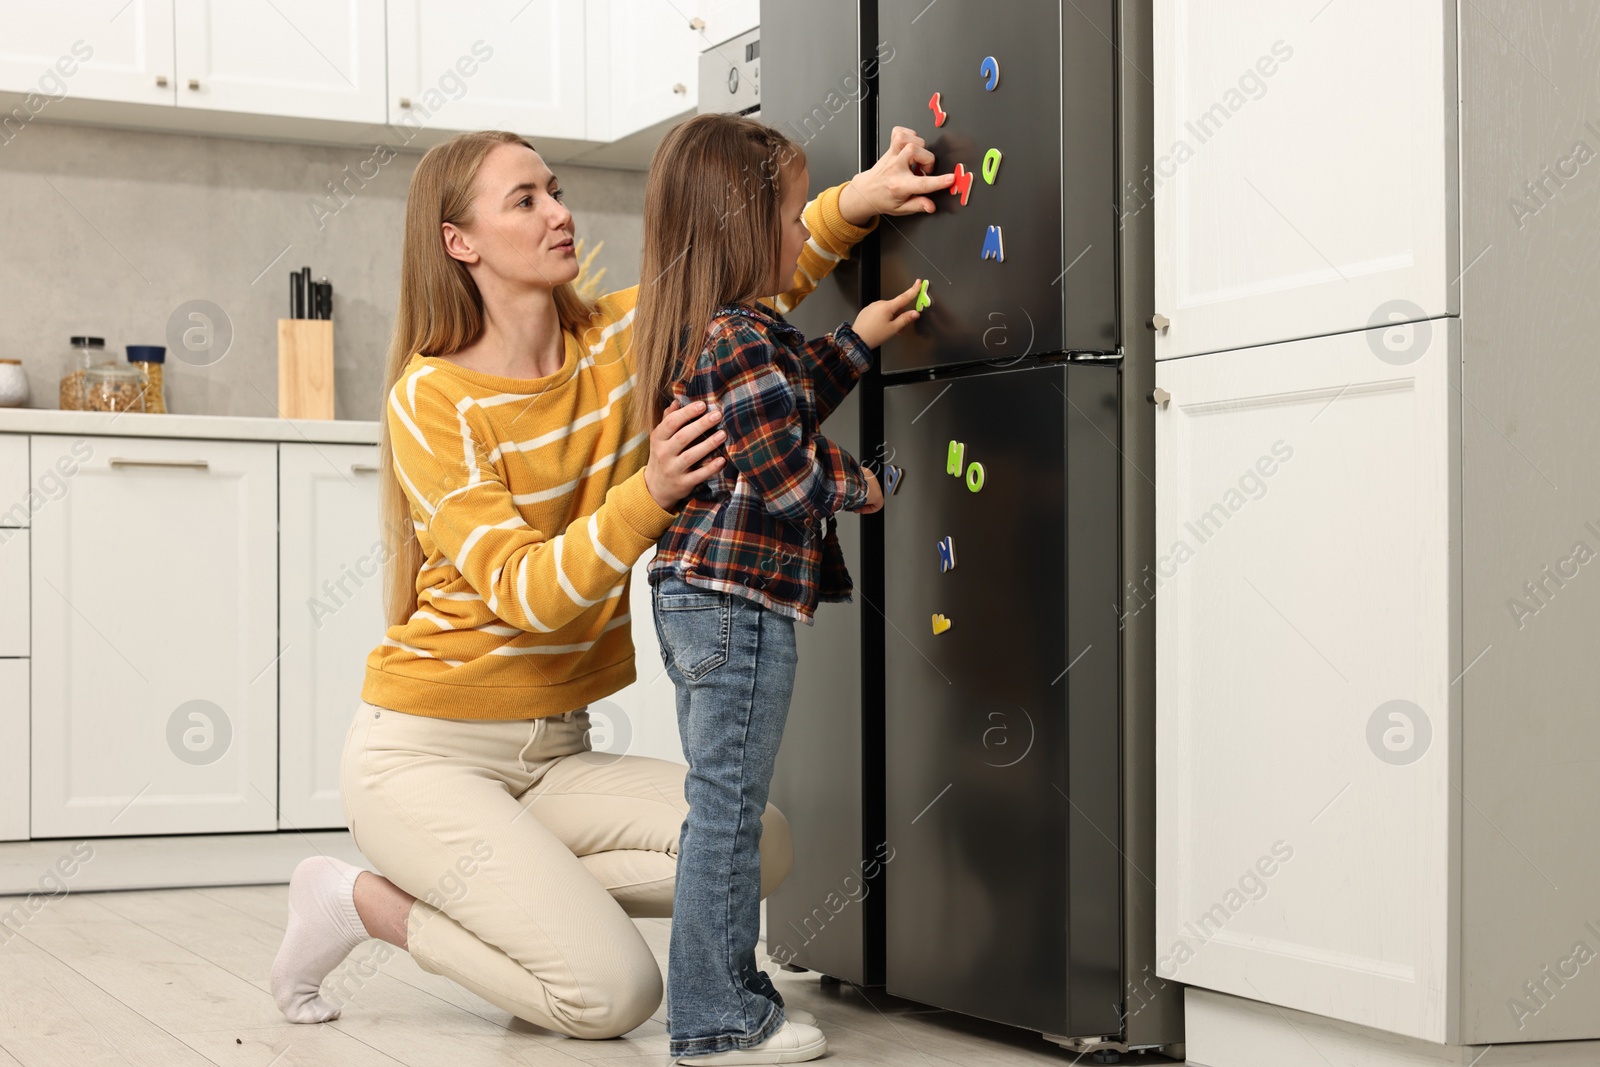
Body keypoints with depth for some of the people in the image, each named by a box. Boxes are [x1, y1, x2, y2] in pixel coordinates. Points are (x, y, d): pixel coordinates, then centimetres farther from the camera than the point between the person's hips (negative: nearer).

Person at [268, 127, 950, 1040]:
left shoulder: (618, 338, 2)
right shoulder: (431, 399, -15)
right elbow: (525, 594, -22)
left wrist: (856, 201, -12)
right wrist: (650, 493, -36)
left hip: (553, 755, 6)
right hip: (426, 754, -6)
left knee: (761, 845, -15)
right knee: (615, 990, -18)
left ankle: (502, 885, 3)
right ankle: (366, 899, 4)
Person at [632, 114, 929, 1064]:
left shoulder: (695, 329, 15)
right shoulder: (742, 333, -17)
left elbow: (781, 411, 29)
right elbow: (784, 471, -20)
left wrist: (856, 342, 28)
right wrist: (859, 486, -2)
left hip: (692, 594, 11)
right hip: (741, 597, -11)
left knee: (722, 805, 15)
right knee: (728, 807, -5)